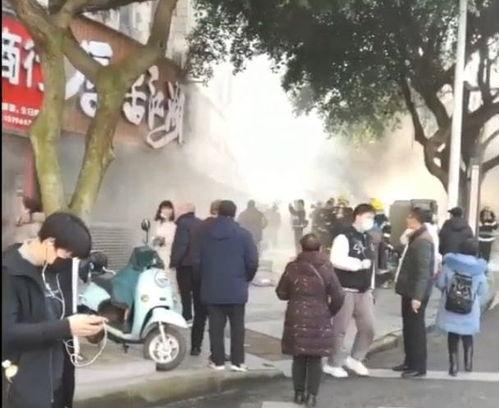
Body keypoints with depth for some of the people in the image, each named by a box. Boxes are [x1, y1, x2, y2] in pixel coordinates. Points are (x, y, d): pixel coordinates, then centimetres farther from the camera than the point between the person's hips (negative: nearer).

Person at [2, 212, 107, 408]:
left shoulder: (57, 269, 6)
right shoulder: (9, 272, -17)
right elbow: (6, 332, -25)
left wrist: (86, 322, -2)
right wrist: (66, 327, -29)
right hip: (26, 384, -7)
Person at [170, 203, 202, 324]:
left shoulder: (183, 223, -12)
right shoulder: (201, 223, 11)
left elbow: (180, 245, -20)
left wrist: (174, 262, -15)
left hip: (186, 263, -7)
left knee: (185, 291, 0)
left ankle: (187, 316, 1)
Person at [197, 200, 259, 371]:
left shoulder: (204, 233, 0)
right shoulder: (243, 234, -8)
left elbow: (197, 259, 3)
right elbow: (252, 261, -10)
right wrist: (246, 279, 9)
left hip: (211, 288, 2)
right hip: (236, 288, -2)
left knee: (216, 326, 8)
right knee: (237, 325, 8)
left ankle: (217, 360, 13)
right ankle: (237, 361, 10)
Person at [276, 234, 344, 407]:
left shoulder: (292, 268, -5)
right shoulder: (326, 269, -7)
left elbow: (281, 293, 2)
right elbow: (339, 297, -5)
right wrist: (331, 311, 12)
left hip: (296, 319, 1)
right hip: (319, 321, -1)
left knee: (299, 358, 13)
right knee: (315, 359, 9)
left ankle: (299, 393, 18)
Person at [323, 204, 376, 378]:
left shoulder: (368, 239, 13)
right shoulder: (344, 237, -13)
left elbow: (371, 265, 17)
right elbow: (336, 260, -28)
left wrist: (371, 288, 15)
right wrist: (359, 264, -21)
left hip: (364, 291, 8)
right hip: (346, 290, -7)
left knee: (368, 328, 8)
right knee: (340, 329, 2)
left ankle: (355, 359, 28)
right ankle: (333, 364, 17)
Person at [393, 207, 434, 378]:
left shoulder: (422, 242, -21)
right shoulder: (415, 237, 12)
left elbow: (423, 271, -25)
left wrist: (417, 296, -27)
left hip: (415, 293, -10)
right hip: (409, 290, 10)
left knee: (416, 328, 0)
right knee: (408, 327, 16)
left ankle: (419, 366, 10)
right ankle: (410, 361, 27)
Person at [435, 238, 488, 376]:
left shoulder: (450, 265, -10)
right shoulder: (479, 270, -10)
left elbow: (440, 284, -3)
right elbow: (483, 291, -3)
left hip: (450, 308, 0)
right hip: (469, 312, 0)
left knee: (452, 336, 14)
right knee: (467, 336, 22)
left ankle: (454, 365, 14)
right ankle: (468, 362, 27)